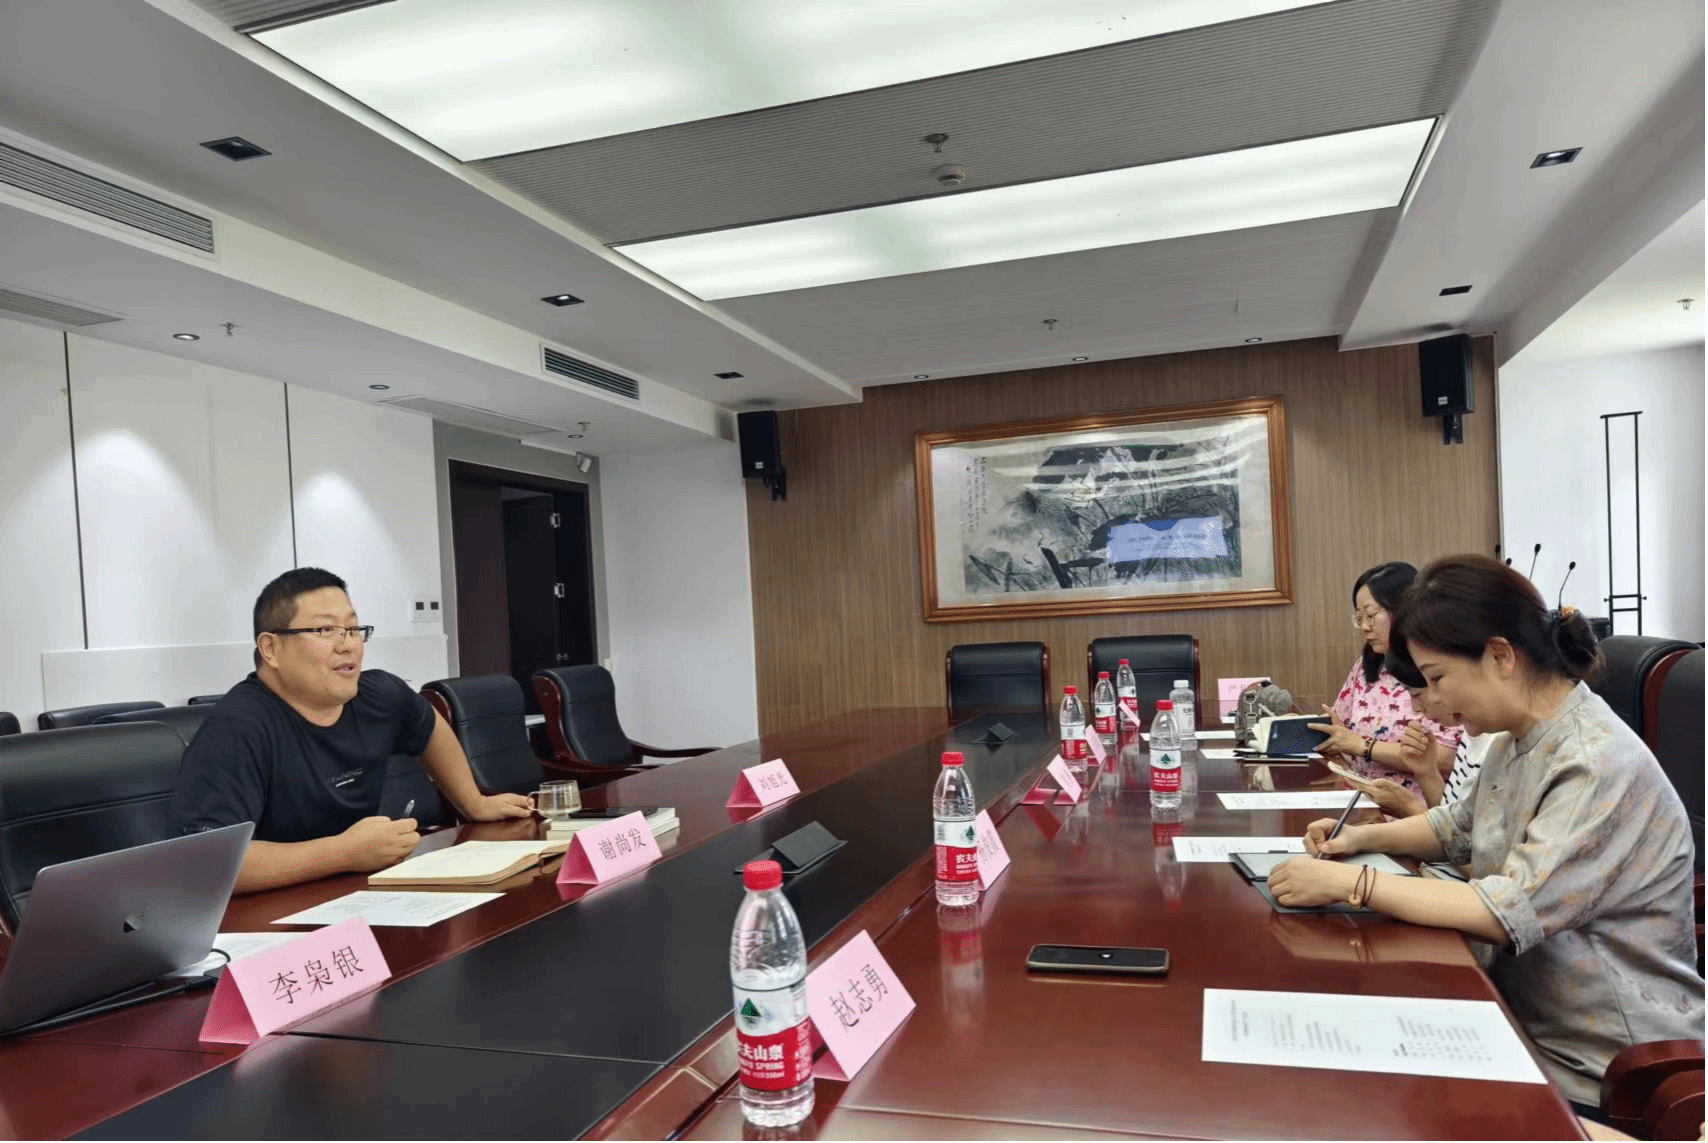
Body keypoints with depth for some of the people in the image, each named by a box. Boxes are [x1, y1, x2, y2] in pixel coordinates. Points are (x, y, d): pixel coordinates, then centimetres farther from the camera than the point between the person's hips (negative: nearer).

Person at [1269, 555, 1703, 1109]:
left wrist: (1348, 882, -29)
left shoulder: (1599, 765, -25)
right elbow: (1459, 826, 20)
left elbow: (1512, 911, -31)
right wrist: (1366, 837, 3)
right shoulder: (1519, 740, 3)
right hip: (1528, 1018, 7)